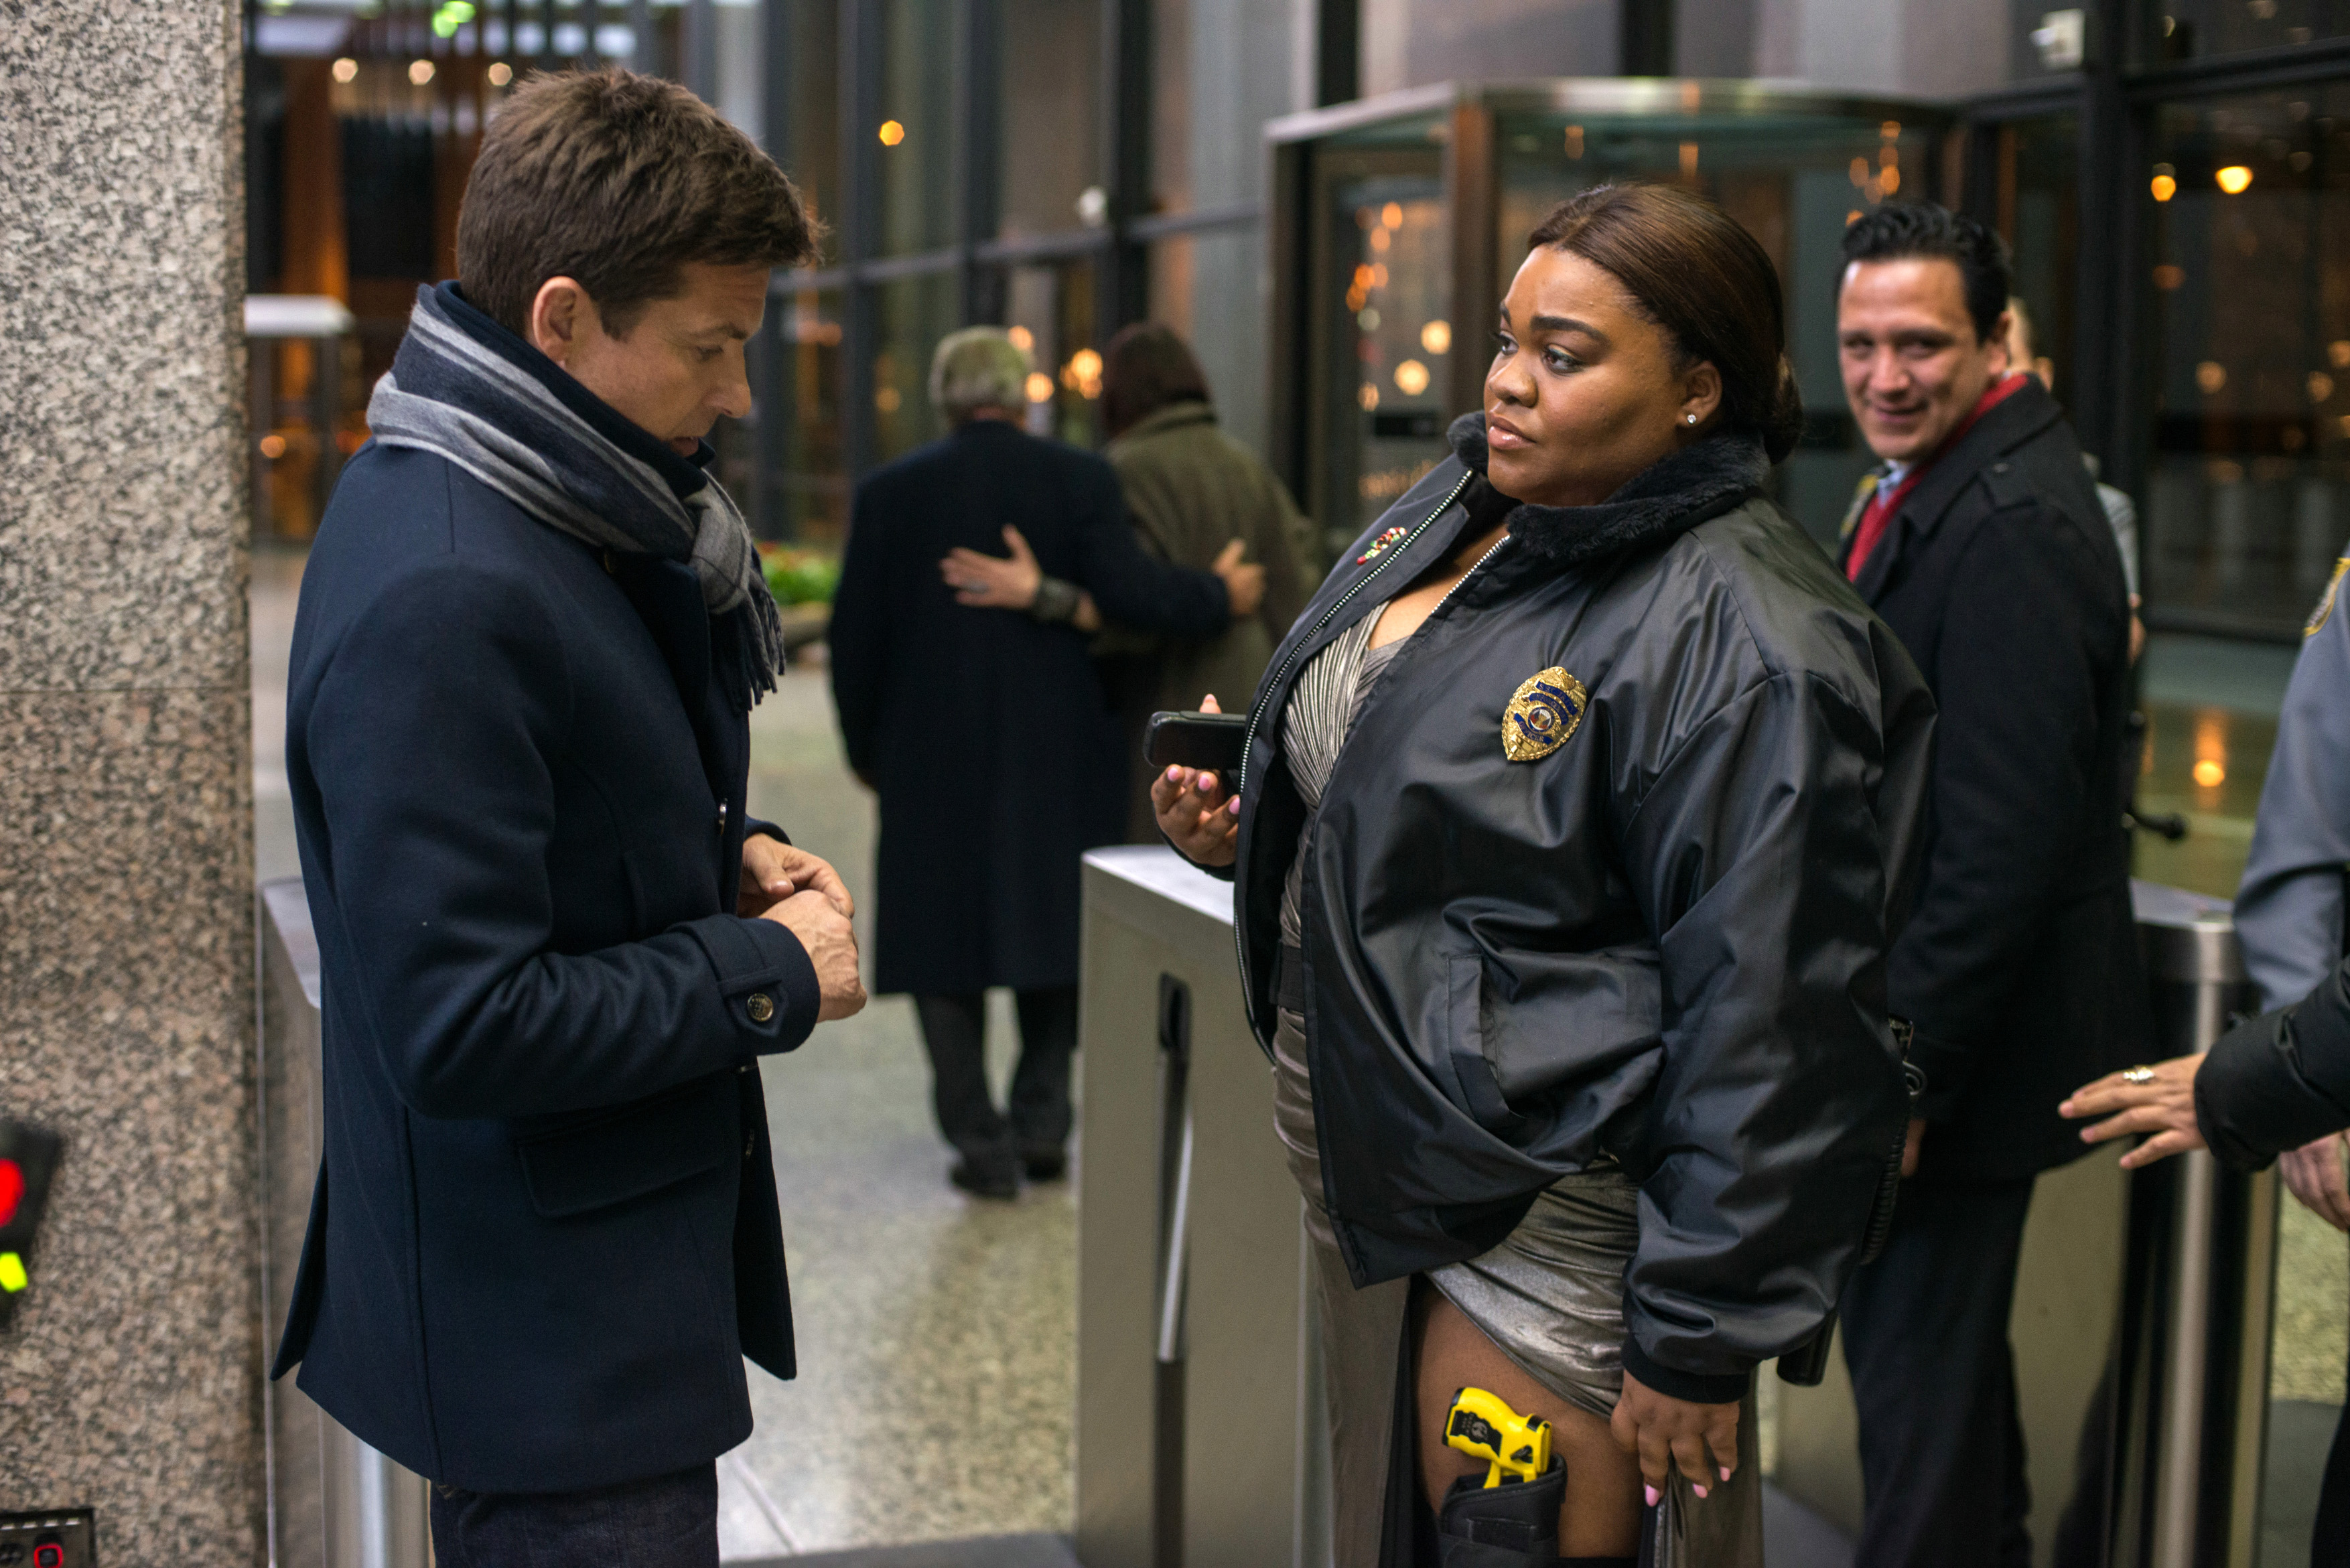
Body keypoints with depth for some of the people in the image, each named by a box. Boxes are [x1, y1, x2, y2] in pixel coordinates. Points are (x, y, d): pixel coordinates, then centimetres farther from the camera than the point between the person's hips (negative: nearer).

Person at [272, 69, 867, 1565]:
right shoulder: (439, 599, -26)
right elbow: (463, 1029, -28)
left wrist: (721, 853, 2)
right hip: (547, 1337, -10)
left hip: (617, 1262, 10)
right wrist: (770, 970, -17)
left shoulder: (545, 514, 6)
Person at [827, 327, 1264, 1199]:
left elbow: (855, 637, 0)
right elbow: (1129, 593, -15)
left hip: (932, 757, 0)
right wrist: (1218, 598, 3)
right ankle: (1040, 1119, 14)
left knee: (944, 942, 9)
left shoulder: (890, 492, -1)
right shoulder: (1080, 480, -3)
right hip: (1057, 755, 1)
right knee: (1052, 923, 17)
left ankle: (983, 1145, 8)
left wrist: (865, 751, 12)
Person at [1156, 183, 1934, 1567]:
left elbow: (1764, 1027, -22)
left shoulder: (1742, 647, -21)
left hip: (1546, 1233, -9)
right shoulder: (1445, 516, 6)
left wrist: (1698, 1341, -20)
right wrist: (1246, 826, 4)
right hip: (1370, 1169, 9)